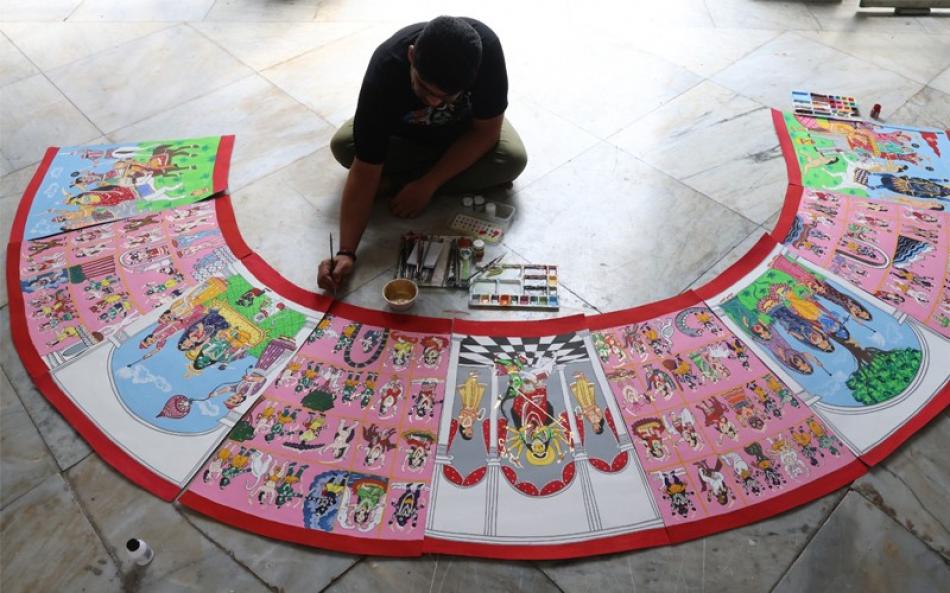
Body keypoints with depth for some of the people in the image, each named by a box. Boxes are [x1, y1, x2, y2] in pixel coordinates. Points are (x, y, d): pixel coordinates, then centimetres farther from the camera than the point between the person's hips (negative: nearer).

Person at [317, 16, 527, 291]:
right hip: (403, 133, -1)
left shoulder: (486, 48, -38)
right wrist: (346, 252, -43)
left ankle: (396, 180, -15)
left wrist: (427, 184, -32)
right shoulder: (385, 72, -39)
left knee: (512, 159, -28)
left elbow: (486, 130, -26)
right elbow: (364, 172, -36)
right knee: (343, 145, -26)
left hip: (467, 129, 1)